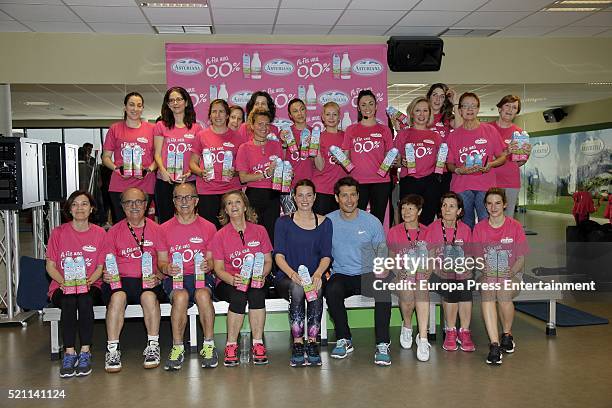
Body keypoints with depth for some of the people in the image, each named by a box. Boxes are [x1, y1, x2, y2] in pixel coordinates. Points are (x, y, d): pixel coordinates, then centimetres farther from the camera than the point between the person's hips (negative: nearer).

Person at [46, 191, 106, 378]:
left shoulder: (99, 233, 6)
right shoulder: (58, 232, 5)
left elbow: (100, 267, 5)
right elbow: (50, 266, 5)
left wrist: (88, 281, -15)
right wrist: (64, 282, -13)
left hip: (90, 286, 0)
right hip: (61, 287, 0)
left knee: (84, 299, -34)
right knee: (69, 300, -33)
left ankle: (85, 353, -28)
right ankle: (69, 353, -28)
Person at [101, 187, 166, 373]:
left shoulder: (155, 229, 9)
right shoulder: (114, 231, 12)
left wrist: (158, 277, -13)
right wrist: (107, 275, -11)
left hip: (148, 282, -1)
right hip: (121, 281, 1)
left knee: (149, 296, -33)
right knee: (117, 297, -32)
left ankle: (153, 346, -18)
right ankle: (112, 349, -23)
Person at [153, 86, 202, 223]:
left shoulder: (196, 128, 8)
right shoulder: (161, 126, 8)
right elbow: (157, 154, 6)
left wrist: (190, 172, -9)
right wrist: (163, 171, -11)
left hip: (189, 181, 0)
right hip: (165, 181, 0)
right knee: (165, 221, 2)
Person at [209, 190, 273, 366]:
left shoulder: (259, 231, 8)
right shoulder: (220, 235, 4)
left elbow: (268, 261, 9)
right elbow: (219, 269, 1)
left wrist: (260, 275, -13)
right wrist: (233, 280, -21)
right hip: (228, 282, -1)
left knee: (256, 294, -33)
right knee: (238, 297, -34)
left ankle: (257, 344, -22)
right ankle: (231, 345, -20)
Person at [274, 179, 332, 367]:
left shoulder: (324, 223, 12)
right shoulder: (283, 222, 8)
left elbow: (326, 256, 4)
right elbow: (279, 255, -2)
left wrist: (317, 274, -18)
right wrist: (292, 274, -23)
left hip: (314, 276, 1)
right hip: (287, 278, -1)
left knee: (316, 289, -34)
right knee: (297, 288, -34)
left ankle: (312, 342, -27)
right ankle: (297, 344, -30)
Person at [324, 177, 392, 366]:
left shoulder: (372, 222, 3)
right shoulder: (328, 222, 4)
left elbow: (382, 253, 7)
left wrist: (381, 274, -12)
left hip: (367, 274, 0)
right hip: (340, 275, 1)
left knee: (384, 290, -33)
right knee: (331, 290, -33)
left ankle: (382, 345, -23)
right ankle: (344, 340, -12)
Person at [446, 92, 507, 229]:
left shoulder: (490, 130, 8)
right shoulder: (454, 135, 9)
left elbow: (502, 157, 10)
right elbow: (449, 164, 11)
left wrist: (490, 165, -10)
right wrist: (458, 170, -10)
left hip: (486, 187, -1)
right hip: (461, 187, 1)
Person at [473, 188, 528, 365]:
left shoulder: (515, 226, -1)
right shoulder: (479, 228, 4)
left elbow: (521, 259, 1)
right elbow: (478, 257, 7)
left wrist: (510, 273, -16)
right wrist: (485, 269, -13)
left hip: (511, 273, -1)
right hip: (488, 273, 1)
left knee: (504, 293, -32)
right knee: (487, 292, -32)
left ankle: (507, 334, -3)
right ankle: (494, 344, -34)